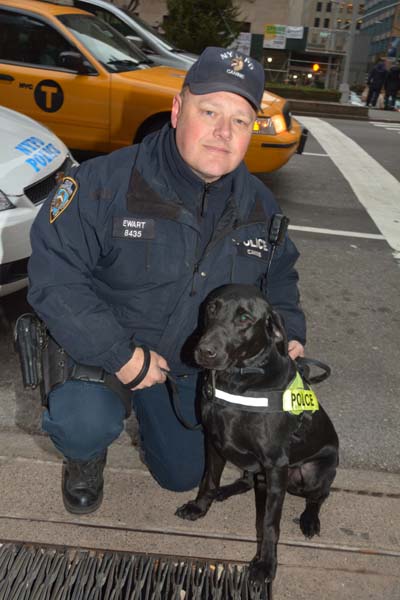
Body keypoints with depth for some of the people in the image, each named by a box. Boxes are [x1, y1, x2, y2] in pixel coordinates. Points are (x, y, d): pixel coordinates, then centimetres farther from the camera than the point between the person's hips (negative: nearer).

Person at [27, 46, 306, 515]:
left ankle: (148, 409, 48)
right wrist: (120, 356, -29)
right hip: (99, 346, -4)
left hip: (191, 365, 5)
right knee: (87, 425, -35)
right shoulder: (107, 182, -25)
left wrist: (289, 333, -8)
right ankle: (85, 455, 6)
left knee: (183, 475, 17)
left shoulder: (259, 205, -7)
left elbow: (279, 276, 10)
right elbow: (53, 274, -26)